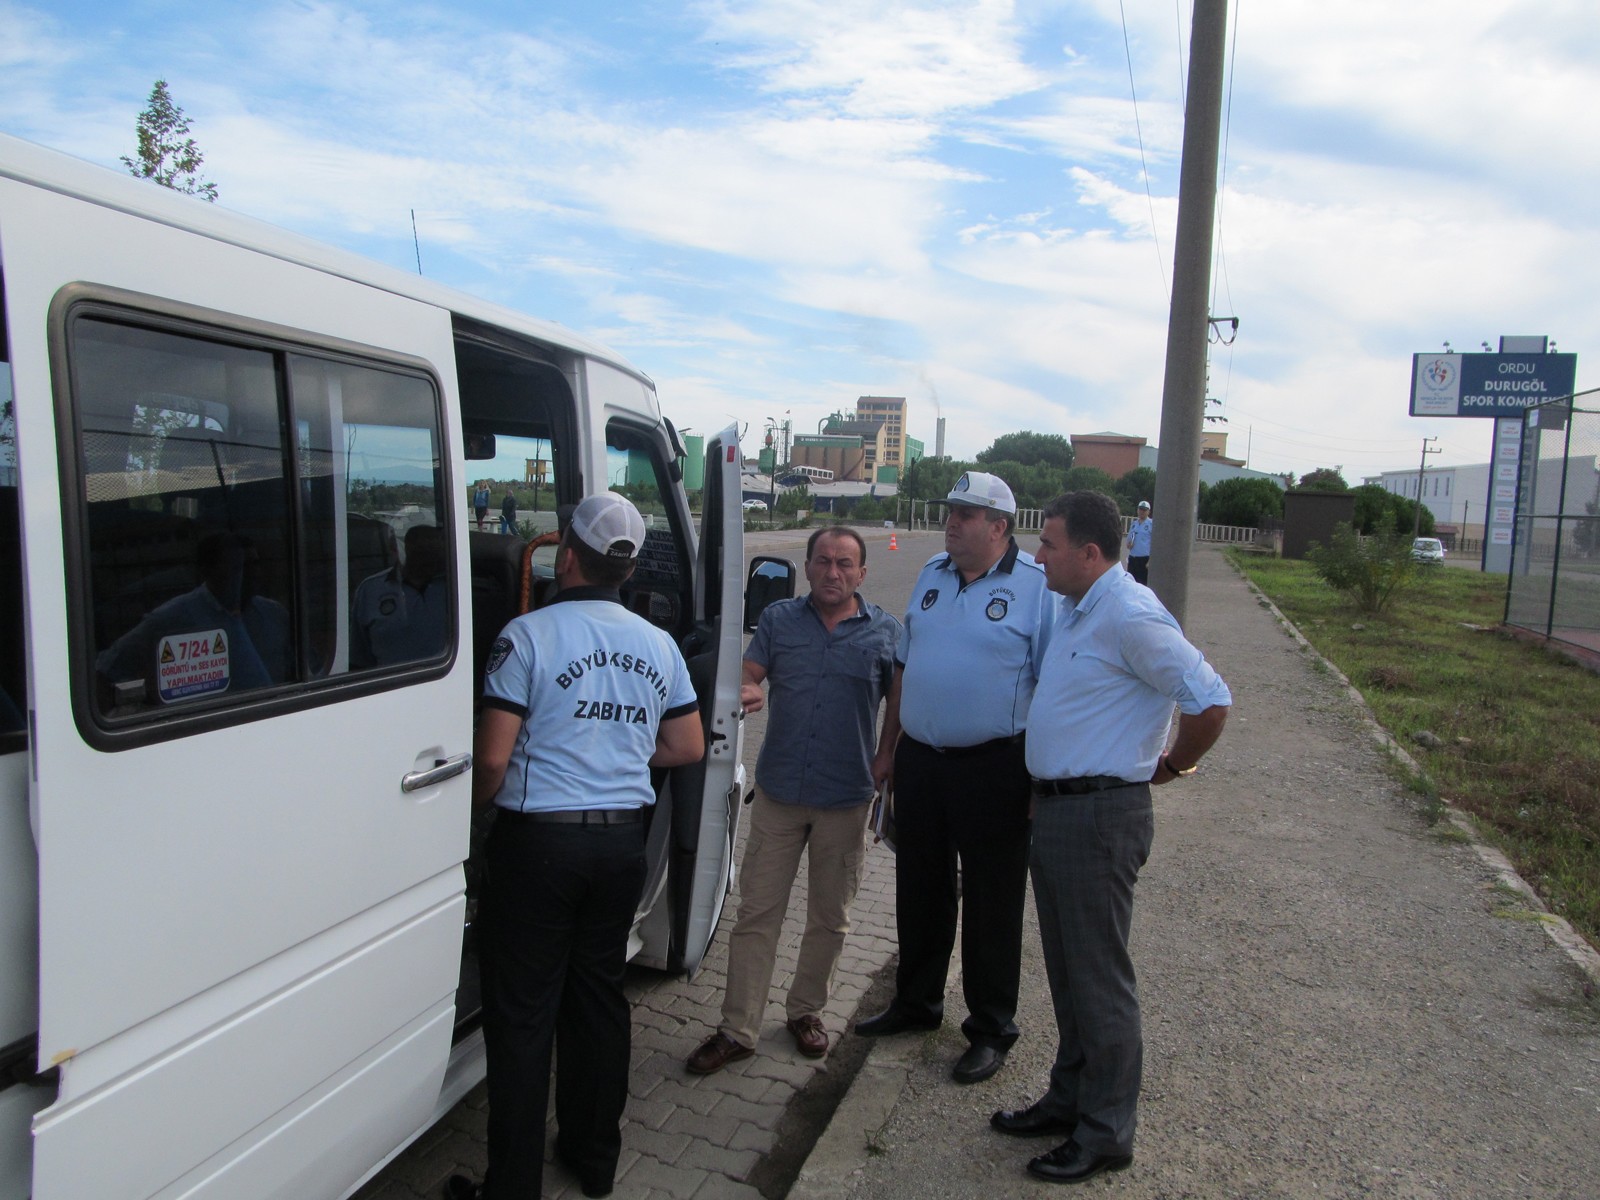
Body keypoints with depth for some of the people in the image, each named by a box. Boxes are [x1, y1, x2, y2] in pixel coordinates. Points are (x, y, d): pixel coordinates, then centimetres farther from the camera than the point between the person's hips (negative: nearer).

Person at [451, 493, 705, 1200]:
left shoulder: (529, 635, -12)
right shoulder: (657, 644, 4)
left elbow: (493, 756, -15)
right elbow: (688, 747, 10)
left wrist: (478, 805, 6)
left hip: (539, 840, -5)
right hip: (622, 842, 5)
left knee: (522, 1016, 6)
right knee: (598, 998, 18)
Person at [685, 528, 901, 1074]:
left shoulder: (886, 631, 1)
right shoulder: (779, 618, 4)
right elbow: (749, 674, 0)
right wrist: (745, 691, -23)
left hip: (846, 799, 0)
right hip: (778, 792, 1)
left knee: (829, 919, 14)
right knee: (756, 913, 4)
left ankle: (806, 1011, 35)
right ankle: (737, 1029, 16)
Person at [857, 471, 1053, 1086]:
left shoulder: (1036, 588, -10)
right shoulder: (931, 576, 9)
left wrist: (1041, 775, -13)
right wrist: (887, 748, 15)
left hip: (993, 769, -6)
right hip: (919, 761, 6)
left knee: (992, 904, 8)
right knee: (919, 892, 19)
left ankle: (991, 1029, 25)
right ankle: (916, 1002, 39)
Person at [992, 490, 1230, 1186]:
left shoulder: (1130, 617, -19)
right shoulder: (1077, 609, 11)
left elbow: (1210, 701, -22)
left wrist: (1171, 766, -7)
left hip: (1100, 816, -10)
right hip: (1055, 809, 10)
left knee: (1099, 979, 3)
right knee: (1067, 970, 19)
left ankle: (1106, 1134, 18)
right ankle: (1070, 1099, 35)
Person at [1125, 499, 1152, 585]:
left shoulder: (1151, 525, -6)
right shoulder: (1133, 523, 13)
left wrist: (1150, 561, -15)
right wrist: (1128, 544, -2)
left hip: (1144, 559, -6)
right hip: (1132, 558, 6)